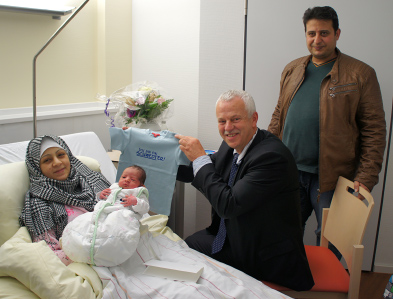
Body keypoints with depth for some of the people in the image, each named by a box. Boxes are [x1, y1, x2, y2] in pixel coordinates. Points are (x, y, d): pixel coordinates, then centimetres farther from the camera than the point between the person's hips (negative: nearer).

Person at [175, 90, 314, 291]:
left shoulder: (272, 156, -28)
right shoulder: (231, 145, -1)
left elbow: (228, 205, -31)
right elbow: (194, 174, 11)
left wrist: (199, 158, -23)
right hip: (232, 238, 8)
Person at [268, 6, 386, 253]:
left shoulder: (360, 74, -5)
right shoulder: (292, 70, 10)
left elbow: (374, 129, -6)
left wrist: (366, 177, -13)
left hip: (332, 177, -4)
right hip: (289, 172, 4)